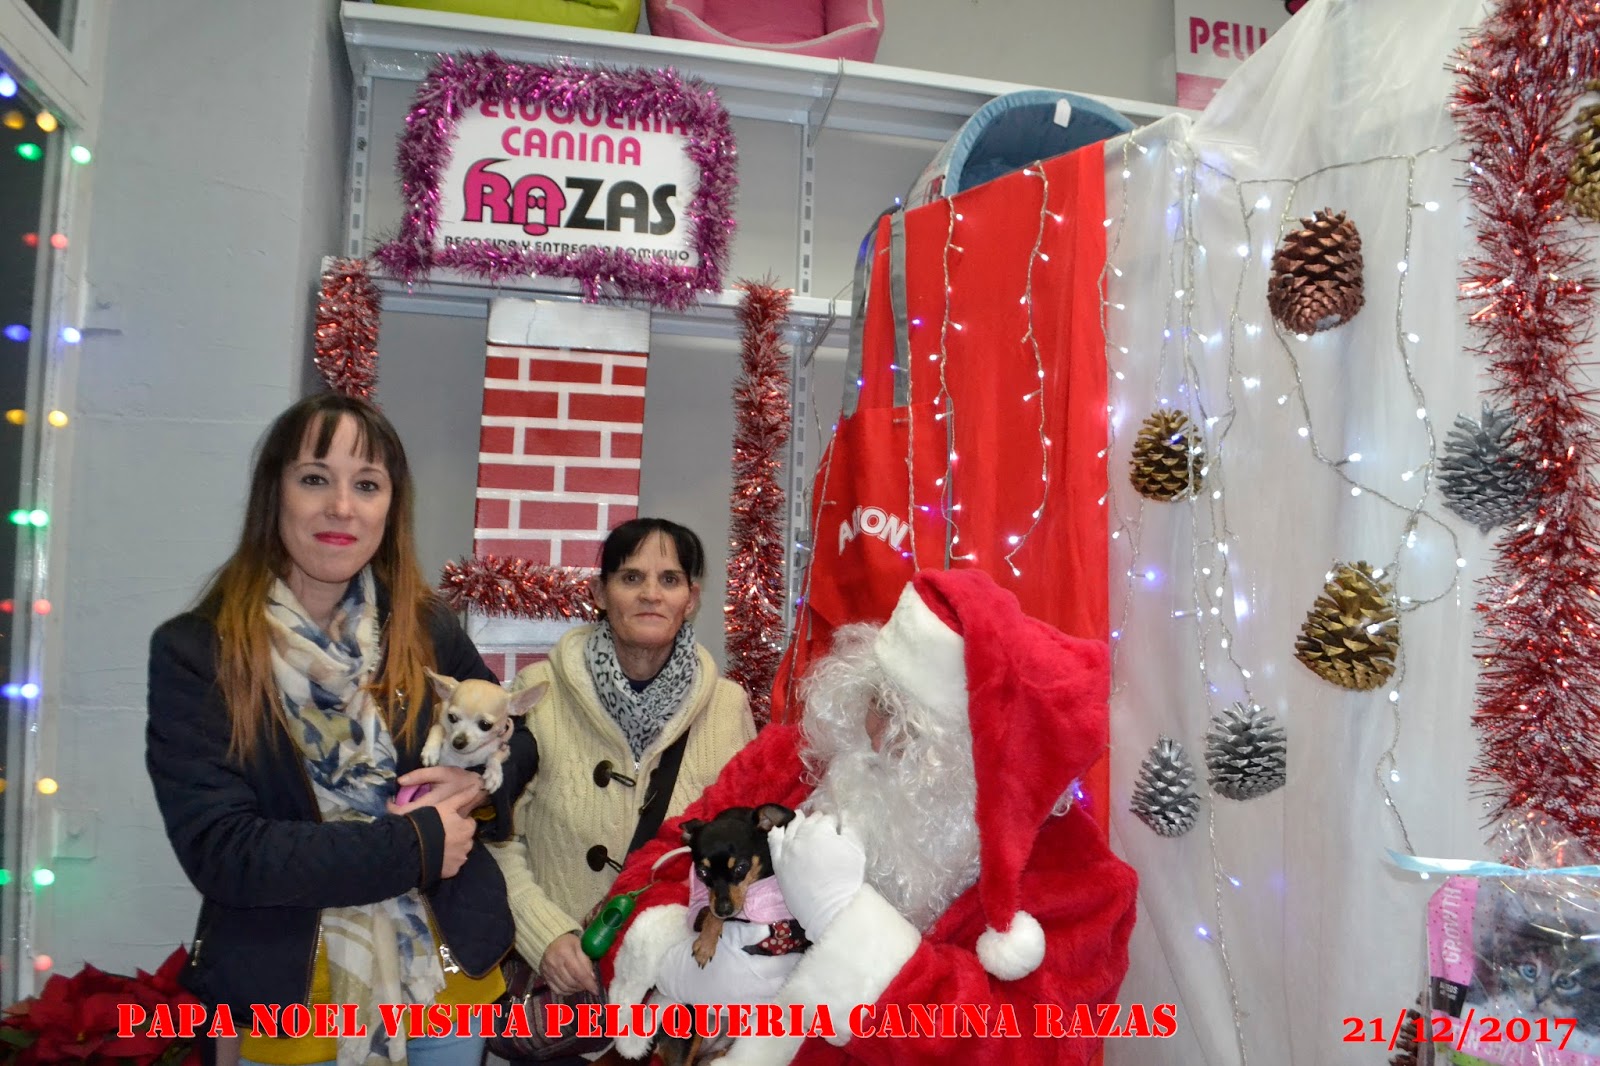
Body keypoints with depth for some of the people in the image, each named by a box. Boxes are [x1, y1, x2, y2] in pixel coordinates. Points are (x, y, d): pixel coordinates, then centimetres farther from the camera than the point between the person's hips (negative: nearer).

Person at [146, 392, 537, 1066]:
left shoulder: (429, 629, -4)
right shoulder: (195, 652, -12)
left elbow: (516, 742, 10)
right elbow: (218, 851, -18)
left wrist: (482, 782, -12)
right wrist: (414, 846, -19)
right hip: (283, 999, -2)